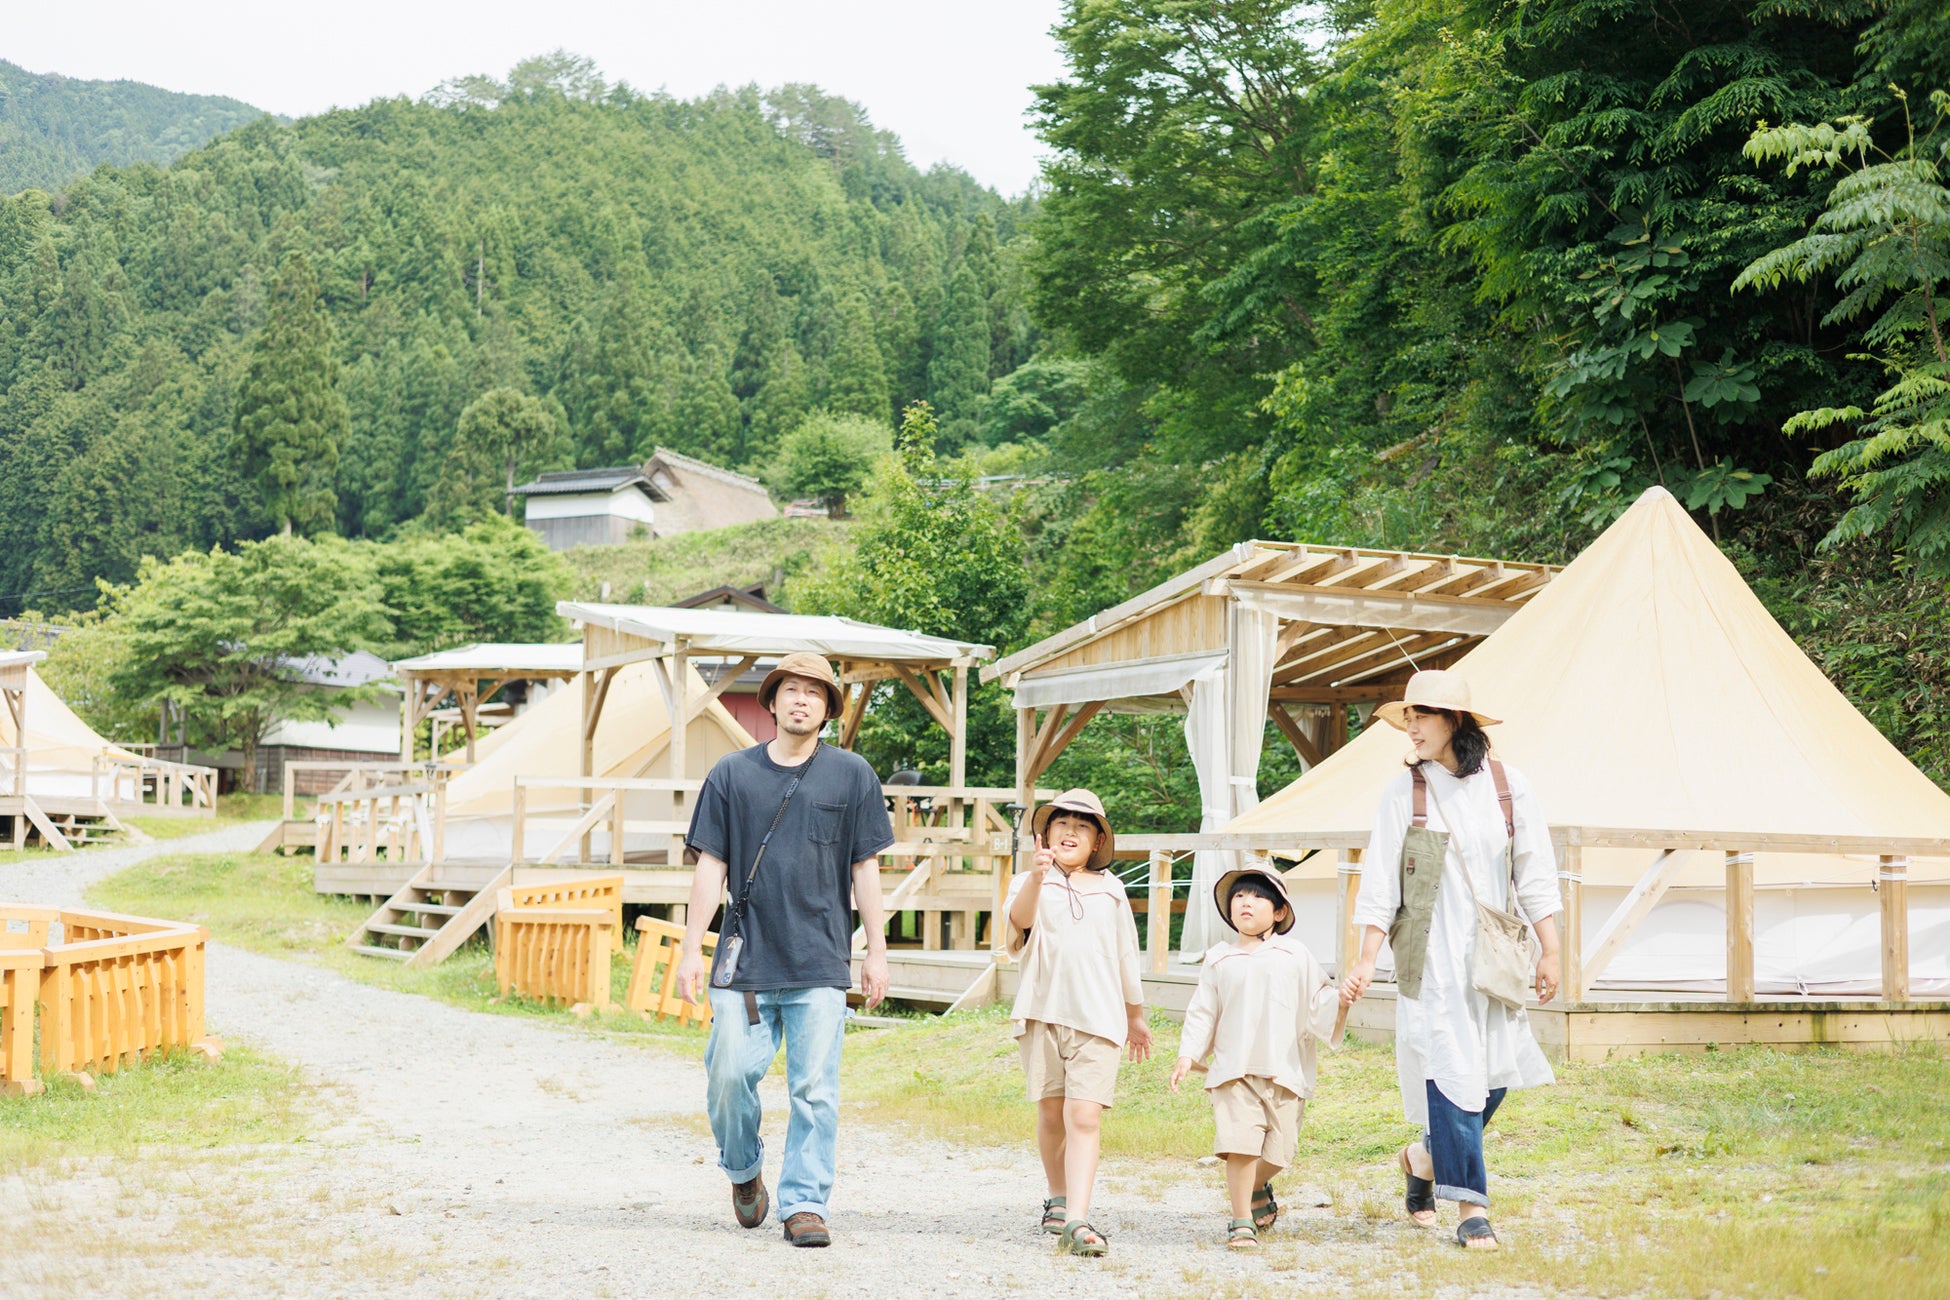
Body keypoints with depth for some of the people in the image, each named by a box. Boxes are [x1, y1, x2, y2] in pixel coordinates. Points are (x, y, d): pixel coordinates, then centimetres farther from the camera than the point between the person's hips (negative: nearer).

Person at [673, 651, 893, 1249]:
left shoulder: (852, 775, 7)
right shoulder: (731, 774, 7)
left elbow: (865, 869, 8)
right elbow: (710, 865, 7)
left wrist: (876, 952, 5)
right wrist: (692, 949, 2)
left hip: (821, 963, 0)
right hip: (746, 955, 1)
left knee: (815, 1089, -2)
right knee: (730, 1074, -2)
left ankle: (805, 1201, 6)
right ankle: (743, 1171, 24)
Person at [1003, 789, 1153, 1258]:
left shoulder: (1111, 890, 14)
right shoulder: (1032, 882, 4)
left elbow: (1125, 955, 22)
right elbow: (1019, 917, -19)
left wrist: (1136, 1016, 28)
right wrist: (1037, 876, -39)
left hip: (1097, 1018, 0)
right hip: (1042, 1012, 0)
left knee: (1085, 1118, -12)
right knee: (1052, 1114, 9)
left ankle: (1076, 1221, -20)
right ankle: (1057, 1200, 30)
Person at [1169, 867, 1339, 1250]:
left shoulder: (1295, 956, 7)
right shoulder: (1220, 960, 9)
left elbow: (1317, 1002, 6)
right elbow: (1203, 1012, 10)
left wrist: (1340, 999, -15)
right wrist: (1187, 1055, 2)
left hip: (1285, 1070, 1)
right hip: (1234, 1070, -1)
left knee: (1278, 1148, 3)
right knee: (1240, 1143, -14)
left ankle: (1258, 1189, 36)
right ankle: (1243, 1221, -3)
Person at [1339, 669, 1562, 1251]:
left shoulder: (1507, 785, 4)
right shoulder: (1404, 792, 0)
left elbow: (1534, 873, 7)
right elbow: (1380, 882, 0)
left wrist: (1549, 951, 3)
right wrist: (1365, 962, -4)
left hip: (1492, 949, 3)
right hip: (1430, 952, -2)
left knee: (1496, 1072, 2)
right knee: (1451, 1069, -9)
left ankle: (1425, 1157, 28)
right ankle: (1470, 1208, -6)